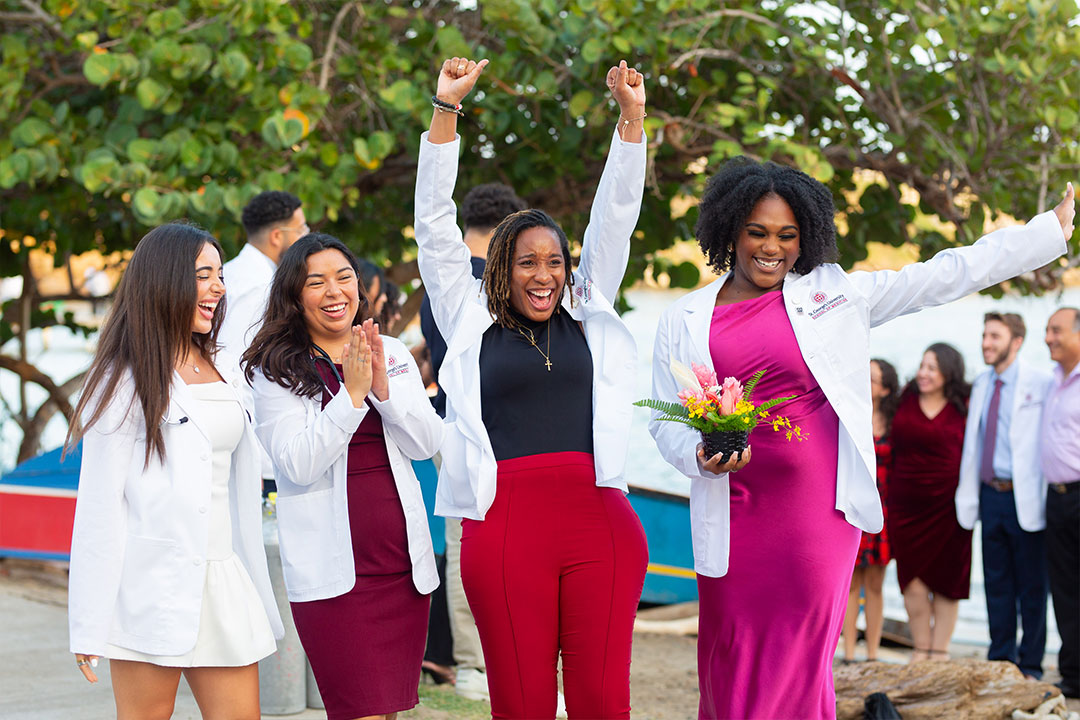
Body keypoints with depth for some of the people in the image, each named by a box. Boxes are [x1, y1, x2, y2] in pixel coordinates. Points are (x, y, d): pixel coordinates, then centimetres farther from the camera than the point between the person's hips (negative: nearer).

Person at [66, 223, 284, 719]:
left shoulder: (223, 376, 17)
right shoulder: (126, 381, -4)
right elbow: (99, 505, -8)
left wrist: (259, 598, 16)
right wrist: (90, 628, -12)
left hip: (224, 585, 6)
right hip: (155, 591, -6)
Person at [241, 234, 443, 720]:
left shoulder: (394, 356, 11)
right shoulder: (275, 371, -2)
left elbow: (427, 443, 1)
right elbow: (299, 465, -12)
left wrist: (382, 386, -13)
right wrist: (352, 393, -18)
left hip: (402, 558, 5)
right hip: (333, 570, -4)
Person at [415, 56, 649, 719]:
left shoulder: (587, 312, 17)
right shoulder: (472, 321, 13)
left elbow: (616, 218, 13)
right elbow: (436, 228, 9)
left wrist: (632, 117, 5)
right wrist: (446, 109, 4)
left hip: (599, 519, 1)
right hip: (506, 526, -1)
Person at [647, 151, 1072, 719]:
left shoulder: (832, 294, 8)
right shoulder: (683, 321, 9)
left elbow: (946, 276, 10)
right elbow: (666, 422, 11)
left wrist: (1052, 230, 11)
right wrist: (702, 455, -11)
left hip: (819, 509, 0)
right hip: (733, 516, 1)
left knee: (800, 662, -1)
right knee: (730, 671, 2)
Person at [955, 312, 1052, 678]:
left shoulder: (1040, 383, -7)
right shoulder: (981, 385, 13)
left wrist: (1045, 497, -15)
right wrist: (968, 495, 13)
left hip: (1024, 495, -6)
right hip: (990, 494, 6)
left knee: (1032, 585, 1)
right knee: (997, 582, 10)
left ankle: (1030, 664, 9)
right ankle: (1000, 658, 18)